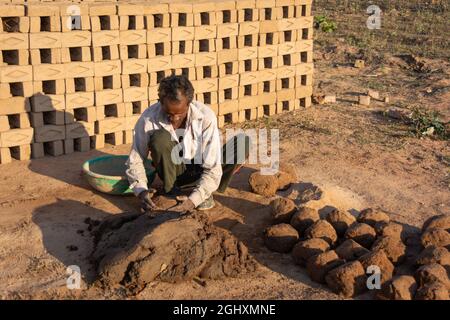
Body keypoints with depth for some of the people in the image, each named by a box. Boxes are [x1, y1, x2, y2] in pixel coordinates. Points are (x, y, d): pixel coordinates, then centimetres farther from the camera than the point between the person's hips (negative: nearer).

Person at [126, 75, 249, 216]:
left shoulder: (206, 117, -26)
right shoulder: (149, 119, -25)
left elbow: (213, 169, -26)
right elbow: (134, 161, -15)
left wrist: (193, 200, -40)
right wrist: (141, 190, -34)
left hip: (200, 171, 1)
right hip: (173, 172, -1)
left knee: (243, 142, -23)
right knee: (160, 138, -32)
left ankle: (207, 192, -9)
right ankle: (171, 192, -13)